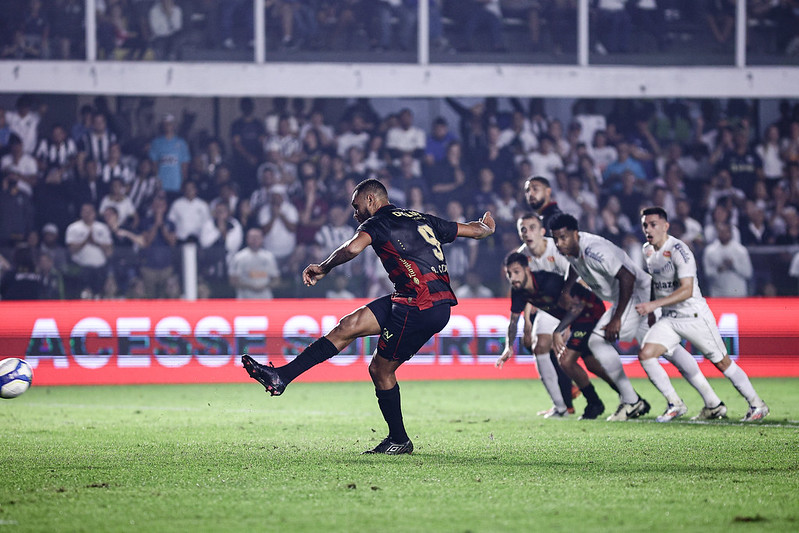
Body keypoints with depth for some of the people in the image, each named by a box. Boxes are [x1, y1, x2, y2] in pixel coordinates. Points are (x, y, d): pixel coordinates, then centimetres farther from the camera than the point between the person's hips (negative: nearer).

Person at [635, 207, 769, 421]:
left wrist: (654, 305, -33)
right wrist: (650, 309, 22)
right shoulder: (647, 250, 5)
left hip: (694, 315, -7)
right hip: (668, 319, 7)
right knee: (646, 355, -13)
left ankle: (757, 404, 21)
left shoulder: (679, 250, -19)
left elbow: (687, 290, -27)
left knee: (722, 363, 1)